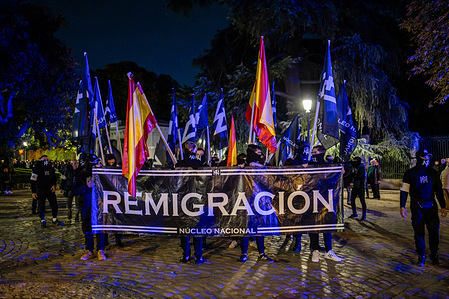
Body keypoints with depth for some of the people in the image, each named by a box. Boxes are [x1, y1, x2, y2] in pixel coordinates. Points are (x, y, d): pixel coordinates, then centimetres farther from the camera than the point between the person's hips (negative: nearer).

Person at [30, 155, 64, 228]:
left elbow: (54, 176, 18)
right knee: (41, 206, 3)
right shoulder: (37, 166, -10)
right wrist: (33, 192, -12)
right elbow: (33, 180, -9)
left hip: (50, 189, 4)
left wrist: (54, 185, 1)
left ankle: (55, 219, 20)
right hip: (40, 190, -4)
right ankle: (42, 221, 20)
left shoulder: (50, 166, 5)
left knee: (54, 204, 6)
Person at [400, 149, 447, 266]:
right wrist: (402, 207, -7)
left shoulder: (432, 172, 7)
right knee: (419, 233, 3)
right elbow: (404, 191, 0)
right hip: (417, 208, -2)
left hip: (431, 207, 3)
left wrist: (443, 206, 11)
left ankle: (434, 255, 20)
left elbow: (439, 190, 14)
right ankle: (421, 256, 16)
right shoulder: (410, 173, -2)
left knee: (434, 231, 3)